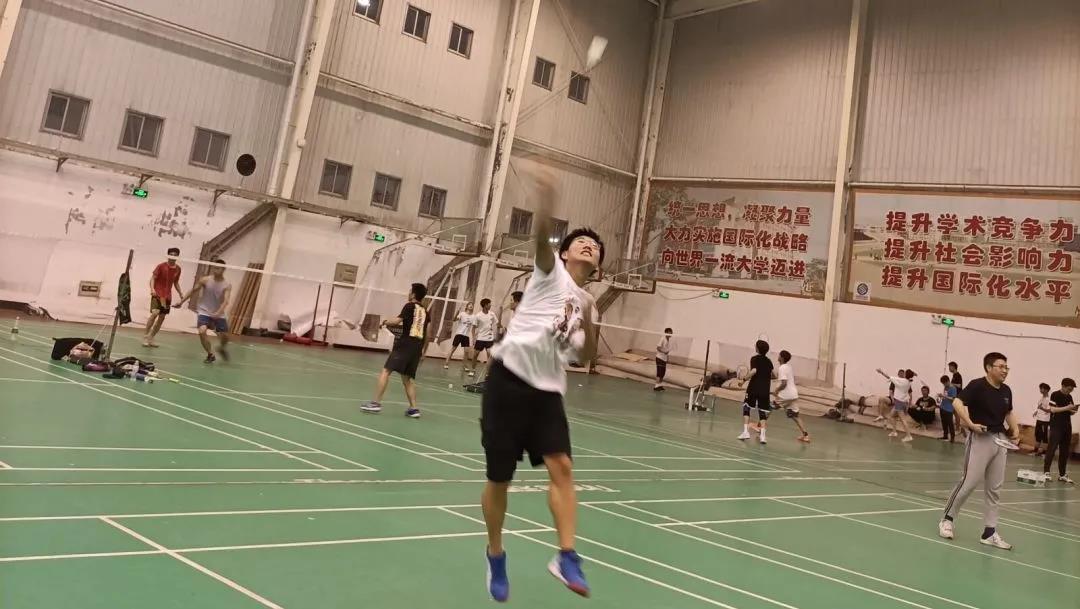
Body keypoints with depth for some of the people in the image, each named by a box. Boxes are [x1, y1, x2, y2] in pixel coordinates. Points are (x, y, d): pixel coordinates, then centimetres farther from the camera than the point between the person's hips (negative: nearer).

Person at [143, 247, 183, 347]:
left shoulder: (178, 269, 7)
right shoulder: (161, 266, -8)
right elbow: (153, 278, -9)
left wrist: (181, 293, 10)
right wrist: (152, 289, -25)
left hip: (167, 296, 6)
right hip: (157, 294, -6)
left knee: (162, 317, 6)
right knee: (155, 313, -21)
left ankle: (151, 338, 18)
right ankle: (146, 337, -8)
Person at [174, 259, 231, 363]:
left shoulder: (227, 285, -11)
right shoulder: (205, 280, -8)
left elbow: (225, 301, -22)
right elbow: (193, 291, 7)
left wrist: (218, 313, -38)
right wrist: (181, 302, 9)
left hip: (218, 314, 0)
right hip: (204, 312, 0)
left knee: (225, 336, -1)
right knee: (202, 331, -23)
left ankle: (222, 348, 36)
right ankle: (210, 355, -6)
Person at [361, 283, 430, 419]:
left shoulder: (410, 306, -2)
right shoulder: (425, 311, 17)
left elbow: (396, 321, -13)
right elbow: (427, 334, 19)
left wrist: (385, 322, 6)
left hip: (405, 344, -7)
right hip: (417, 347, 7)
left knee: (386, 371, -5)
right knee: (408, 378, 15)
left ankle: (376, 403, -11)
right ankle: (413, 408, 8)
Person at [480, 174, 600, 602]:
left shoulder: (584, 300, 17)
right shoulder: (551, 272, 3)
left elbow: (588, 355, 18)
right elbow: (542, 238, -18)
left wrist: (589, 322, 0)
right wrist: (546, 200, -37)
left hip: (548, 391, 5)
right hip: (510, 379, -5)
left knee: (561, 467, -14)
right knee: (499, 478, 3)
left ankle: (566, 556, -12)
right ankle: (496, 555, 23)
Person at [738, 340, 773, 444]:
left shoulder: (754, 359, -5)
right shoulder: (769, 361, 11)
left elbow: (754, 371, -21)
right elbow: (771, 375, 16)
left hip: (753, 388, -4)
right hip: (765, 390, 4)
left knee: (746, 408, 11)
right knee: (762, 412, 8)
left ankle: (745, 431, 2)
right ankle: (762, 434, -6)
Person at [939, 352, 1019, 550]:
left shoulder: (1006, 391, 10)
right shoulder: (977, 385, -11)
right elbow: (957, 403, -21)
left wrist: (1015, 430, 10)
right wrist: (970, 424, -28)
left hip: (1000, 441, 7)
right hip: (980, 439, -7)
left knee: (995, 489, 9)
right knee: (969, 481, -8)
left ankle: (990, 533, 17)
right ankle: (947, 519, 10)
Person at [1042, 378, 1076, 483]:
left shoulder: (1069, 397, 14)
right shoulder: (1055, 395, -6)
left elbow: (1070, 412, 18)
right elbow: (1053, 409, -15)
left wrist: (1073, 411, -3)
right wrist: (1066, 408, -20)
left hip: (1067, 427, 7)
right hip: (1056, 427, -7)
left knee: (1065, 451, 7)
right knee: (1051, 448, -9)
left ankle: (1062, 474, 12)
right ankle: (1046, 472, -6)